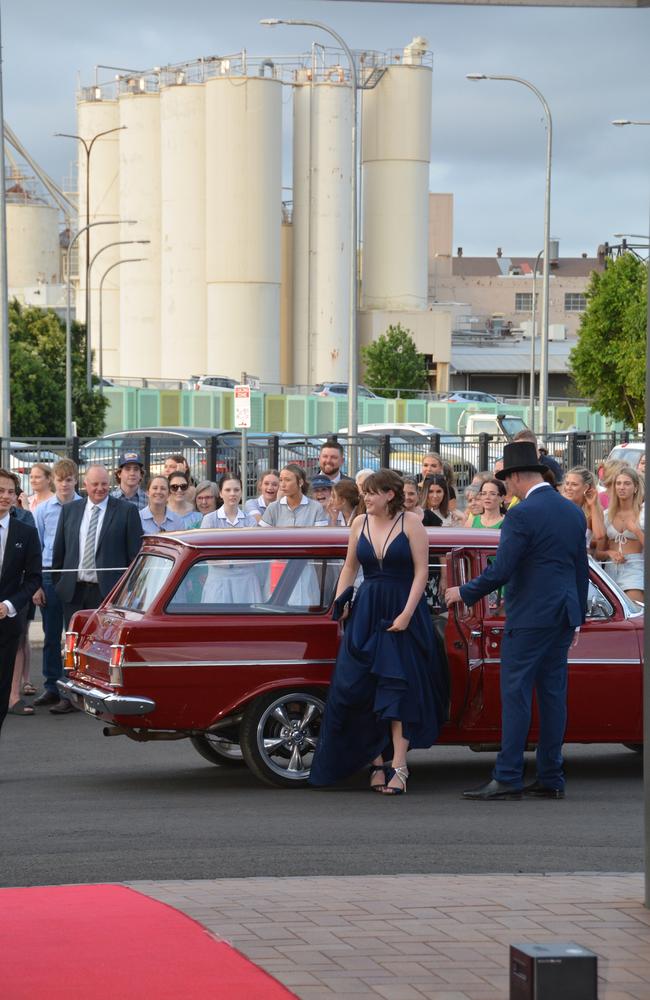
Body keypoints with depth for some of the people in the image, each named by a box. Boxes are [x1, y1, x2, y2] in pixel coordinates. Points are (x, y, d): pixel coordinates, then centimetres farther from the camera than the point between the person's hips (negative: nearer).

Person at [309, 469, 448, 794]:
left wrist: (406, 614, -15)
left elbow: (421, 571, -8)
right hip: (365, 612, 5)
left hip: (403, 612, -4)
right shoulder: (360, 524, 7)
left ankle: (398, 766, -8)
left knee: (398, 687, -7)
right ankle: (377, 761, 7)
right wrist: (338, 603, 7)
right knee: (360, 689, 0)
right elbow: (350, 567, 16)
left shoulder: (411, 523, -6)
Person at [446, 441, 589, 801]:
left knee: (516, 694, -5)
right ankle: (551, 780, 11)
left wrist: (464, 592, -2)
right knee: (553, 694, 9)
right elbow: (581, 570, 17)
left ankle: (507, 778, -8)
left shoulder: (521, 515, -13)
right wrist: (576, 619, 24)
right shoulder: (573, 512, 11)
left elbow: (500, 571, -16)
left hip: (529, 618, -8)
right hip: (562, 617, 8)